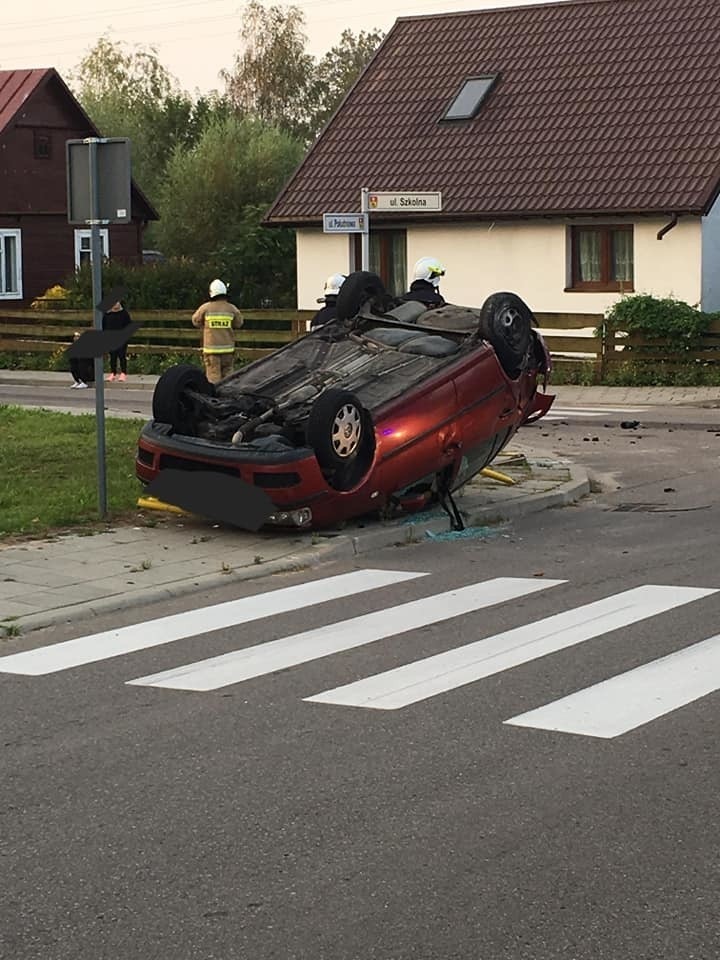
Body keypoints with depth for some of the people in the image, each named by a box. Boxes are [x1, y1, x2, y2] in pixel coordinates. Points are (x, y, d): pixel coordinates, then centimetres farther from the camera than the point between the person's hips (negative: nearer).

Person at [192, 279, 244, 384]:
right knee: (227, 374, 10)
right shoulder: (231, 308, -2)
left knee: (213, 375, 1)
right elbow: (238, 324, 9)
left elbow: (196, 321, 7)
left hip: (211, 348, -2)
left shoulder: (205, 308, -6)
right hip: (227, 348, 2)